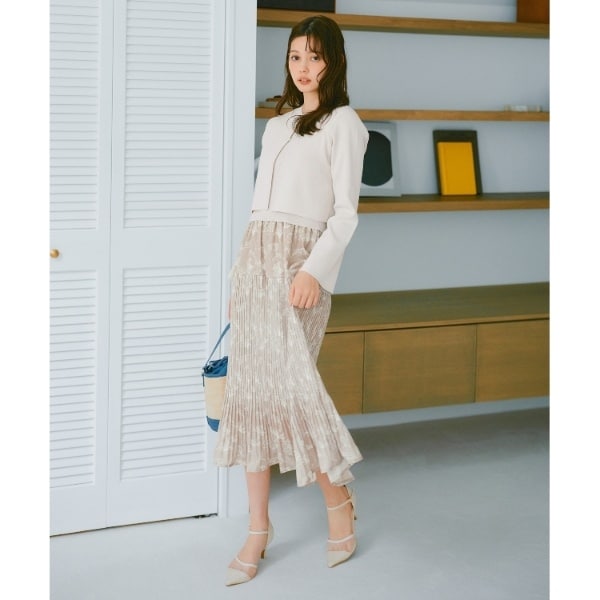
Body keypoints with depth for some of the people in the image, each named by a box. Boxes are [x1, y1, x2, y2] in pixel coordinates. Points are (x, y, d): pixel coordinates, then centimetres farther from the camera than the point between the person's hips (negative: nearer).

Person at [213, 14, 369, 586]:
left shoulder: (342, 122, 1)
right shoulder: (277, 124, 21)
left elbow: (345, 211, -7)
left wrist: (315, 270, -19)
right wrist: (244, 271, 17)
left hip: (299, 261, -6)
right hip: (254, 255, 7)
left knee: (288, 385, -12)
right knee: (249, 388, 2)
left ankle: (338, 499, 10)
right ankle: (258, 529, 8)